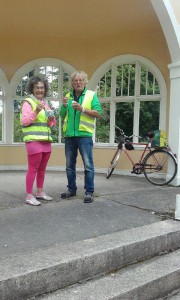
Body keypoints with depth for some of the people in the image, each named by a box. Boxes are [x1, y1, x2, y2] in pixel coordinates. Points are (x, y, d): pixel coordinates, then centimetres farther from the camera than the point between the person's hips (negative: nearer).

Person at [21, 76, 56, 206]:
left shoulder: (45, 103, 18)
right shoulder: (28, 102, -3)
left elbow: (51, 124, 22)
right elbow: (24, 121, -12)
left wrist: (51, 120, -1)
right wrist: (36, 111, -23)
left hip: (46, 140, 7)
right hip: (33, 140, -7)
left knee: (42, 169, 11)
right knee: (33, 169, -6)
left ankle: (40, 192, 22)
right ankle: (29, 196, 0)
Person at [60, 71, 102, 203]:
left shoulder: (91, 95, 2)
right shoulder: (68, 96, 13)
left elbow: (98, 113, -7)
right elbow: (62, 116, 12)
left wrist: (82, 109, -17)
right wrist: (64, 105, -7)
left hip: (84, 134, -4)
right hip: (69, 135, 5)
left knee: (88, 165, -3)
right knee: (70, 165, 12)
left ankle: (89, 192, 5)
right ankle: (71, 189, 24)